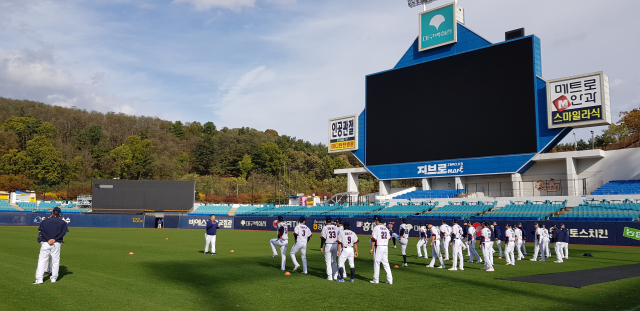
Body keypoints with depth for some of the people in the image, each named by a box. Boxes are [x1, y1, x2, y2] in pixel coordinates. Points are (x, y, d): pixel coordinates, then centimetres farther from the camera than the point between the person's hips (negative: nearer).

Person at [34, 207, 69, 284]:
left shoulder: (45, 221, 7)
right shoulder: (62, 222, 5)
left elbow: (42, 231, -4)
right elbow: (63, 233, -6)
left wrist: (48, 240, -10)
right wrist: (54, 239, -10)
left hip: (45, 243, 0)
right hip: (56, 244, 0)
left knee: (42, 260, 2)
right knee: (55, 261, 8)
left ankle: (39, 279, -5)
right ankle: (53, 278, 15)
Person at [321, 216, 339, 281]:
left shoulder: (325, 228, -7)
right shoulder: (336, 228, 6)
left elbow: (323, 238, -13)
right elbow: (338, 238, 7)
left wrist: (321, 247, -8)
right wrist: (338, 248, 16)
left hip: (328, 246, -4)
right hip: (335, 246, 4)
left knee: (328, 262, 3)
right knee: (334, 261, 17)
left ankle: (330, 277, 1)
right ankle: (335, 275, 17)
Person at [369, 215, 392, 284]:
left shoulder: (376, 228, -9)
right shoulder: (386, 228, 12)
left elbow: (373, 239, -14)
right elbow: (389, 238, 13)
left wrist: (372, 249, -13)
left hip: (378, 247, -7)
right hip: (386, 247, 7)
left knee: (376, 263, 3)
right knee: (386, 263, 10)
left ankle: (376, 280, 8)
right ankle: (390, 280, 6)